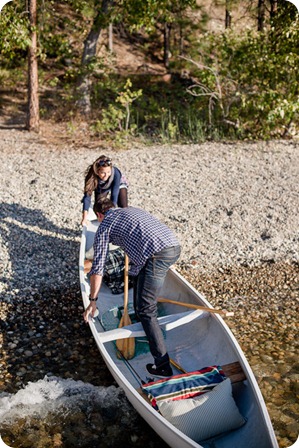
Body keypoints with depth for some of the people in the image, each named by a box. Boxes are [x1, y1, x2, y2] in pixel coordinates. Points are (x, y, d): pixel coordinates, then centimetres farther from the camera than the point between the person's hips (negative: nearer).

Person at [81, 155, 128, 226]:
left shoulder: (116, 173, -43)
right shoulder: (91, 176, -39)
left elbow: (114, 196, -41)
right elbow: (87, 196, -39)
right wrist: (84, 218, -46)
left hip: (119, 184, -1)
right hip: (101, 188, 2)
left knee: (123, 209, -15)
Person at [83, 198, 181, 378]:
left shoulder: (105, 225, 14)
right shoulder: (133, 209, 32)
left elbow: (98, 267, 11)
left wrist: (93, 300, 17)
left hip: (156, 256, -8)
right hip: (175, 246, 8)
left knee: (145, 310, 1)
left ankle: (163, 366, -1)